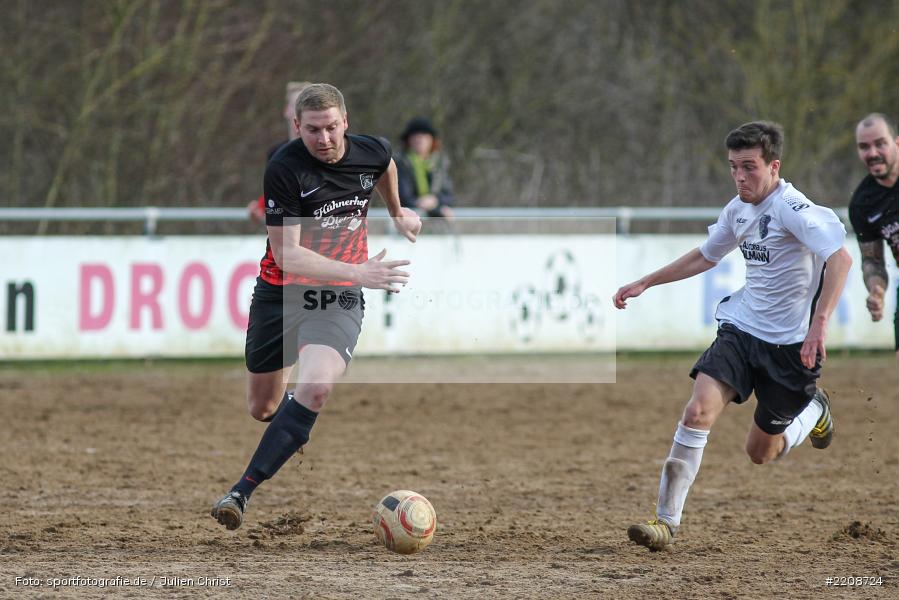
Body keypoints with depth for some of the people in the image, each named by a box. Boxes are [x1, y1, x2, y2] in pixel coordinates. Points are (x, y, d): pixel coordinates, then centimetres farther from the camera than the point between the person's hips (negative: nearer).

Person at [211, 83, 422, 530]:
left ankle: (242, 492, -27)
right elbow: (288, 255, -24)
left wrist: (397, 212, 37)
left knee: (314, 387, -27)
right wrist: (358, 273, -33)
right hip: (281, 292, -1)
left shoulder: (373, 153, -7)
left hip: (338, 300, 1)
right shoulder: (284, 169, -20)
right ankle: (292, 430, 52)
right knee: (262, 408, 11)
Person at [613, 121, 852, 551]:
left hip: (789, 345, -5)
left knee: (760, 453, 7)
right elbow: (705, 256, 25)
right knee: (698, 410, -19)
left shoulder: (791, 208, -18)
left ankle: (813, 409, 40)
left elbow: (840, 258, -31)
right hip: (740, 329, 6)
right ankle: (666, 522, -15)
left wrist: (819, 322, -41)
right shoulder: (738, 210, 6)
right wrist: (645, 284, 25)